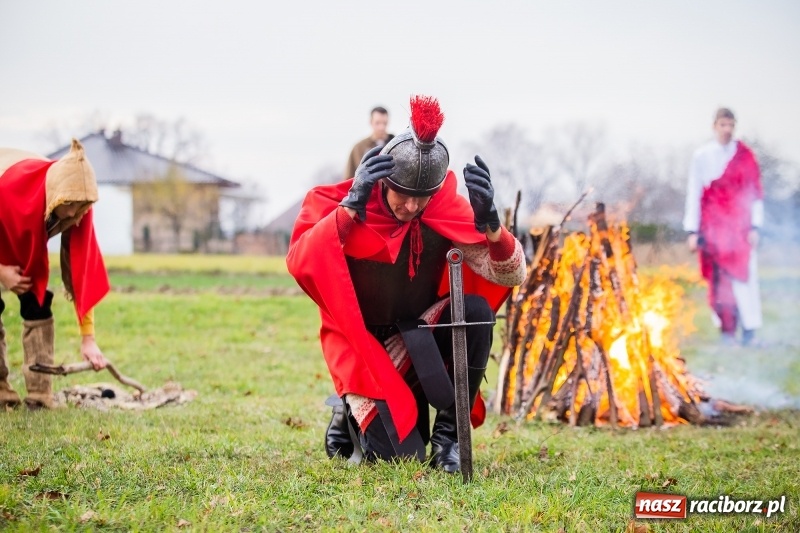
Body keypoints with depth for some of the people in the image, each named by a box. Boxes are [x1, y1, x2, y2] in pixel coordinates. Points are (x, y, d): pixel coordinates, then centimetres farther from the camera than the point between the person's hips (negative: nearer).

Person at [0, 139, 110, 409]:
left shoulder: (76, 207, -30)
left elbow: (81, 266, -29)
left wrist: (88, 337, -30)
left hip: (22, 243, 4)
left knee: (36, 300, -11)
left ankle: (40, 393, -9)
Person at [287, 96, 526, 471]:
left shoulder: (447, 210, -11)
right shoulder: (341, 205, -18)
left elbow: (511, 275, -15)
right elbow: (299, 264, -35)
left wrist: (490, 223, -34)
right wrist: (350, 207, -42)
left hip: (419, 344, 3)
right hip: (364, 343, -3)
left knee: (476, 311, -27)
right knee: (400, 453, -19)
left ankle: (447, 433, -11)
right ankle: (353, 412, 18)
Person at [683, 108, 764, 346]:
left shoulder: (744, 155, 3)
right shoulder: (702, 156, 4)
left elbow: (755, 192, 4)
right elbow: (694, 194, 4)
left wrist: (755, 226, -3)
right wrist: (692, 231, 0)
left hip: (740, 226, 0)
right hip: (713, 226, 1)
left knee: (744, 274, -9)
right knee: (719, 279, -2)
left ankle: (750, 330, -6)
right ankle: (727, 331, 5)